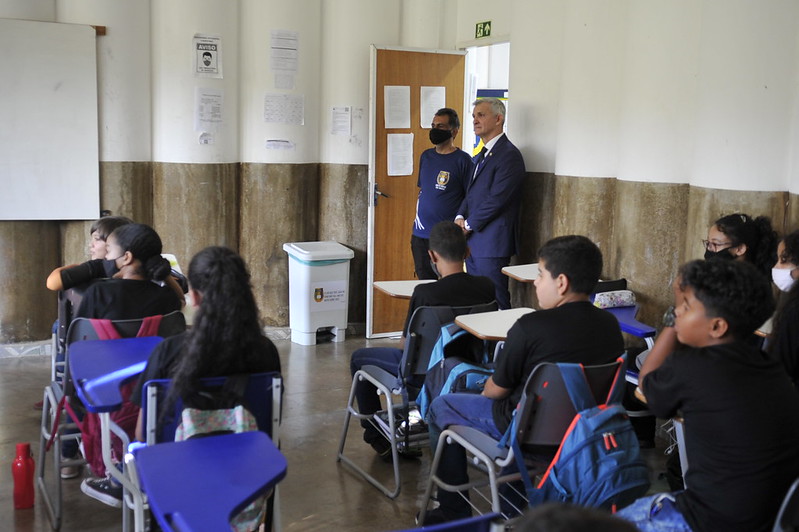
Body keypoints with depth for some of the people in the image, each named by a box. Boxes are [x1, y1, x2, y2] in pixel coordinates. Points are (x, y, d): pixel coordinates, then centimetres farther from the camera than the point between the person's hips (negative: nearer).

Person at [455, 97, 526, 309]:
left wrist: (468, 224, -11)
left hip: (492, 243, -9)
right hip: (473, 241, 9)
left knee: (494, 303, -5)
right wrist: (460, 217, 2)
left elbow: (497, 199, -19)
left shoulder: (509, 154, -12)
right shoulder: (482, 155, 19)